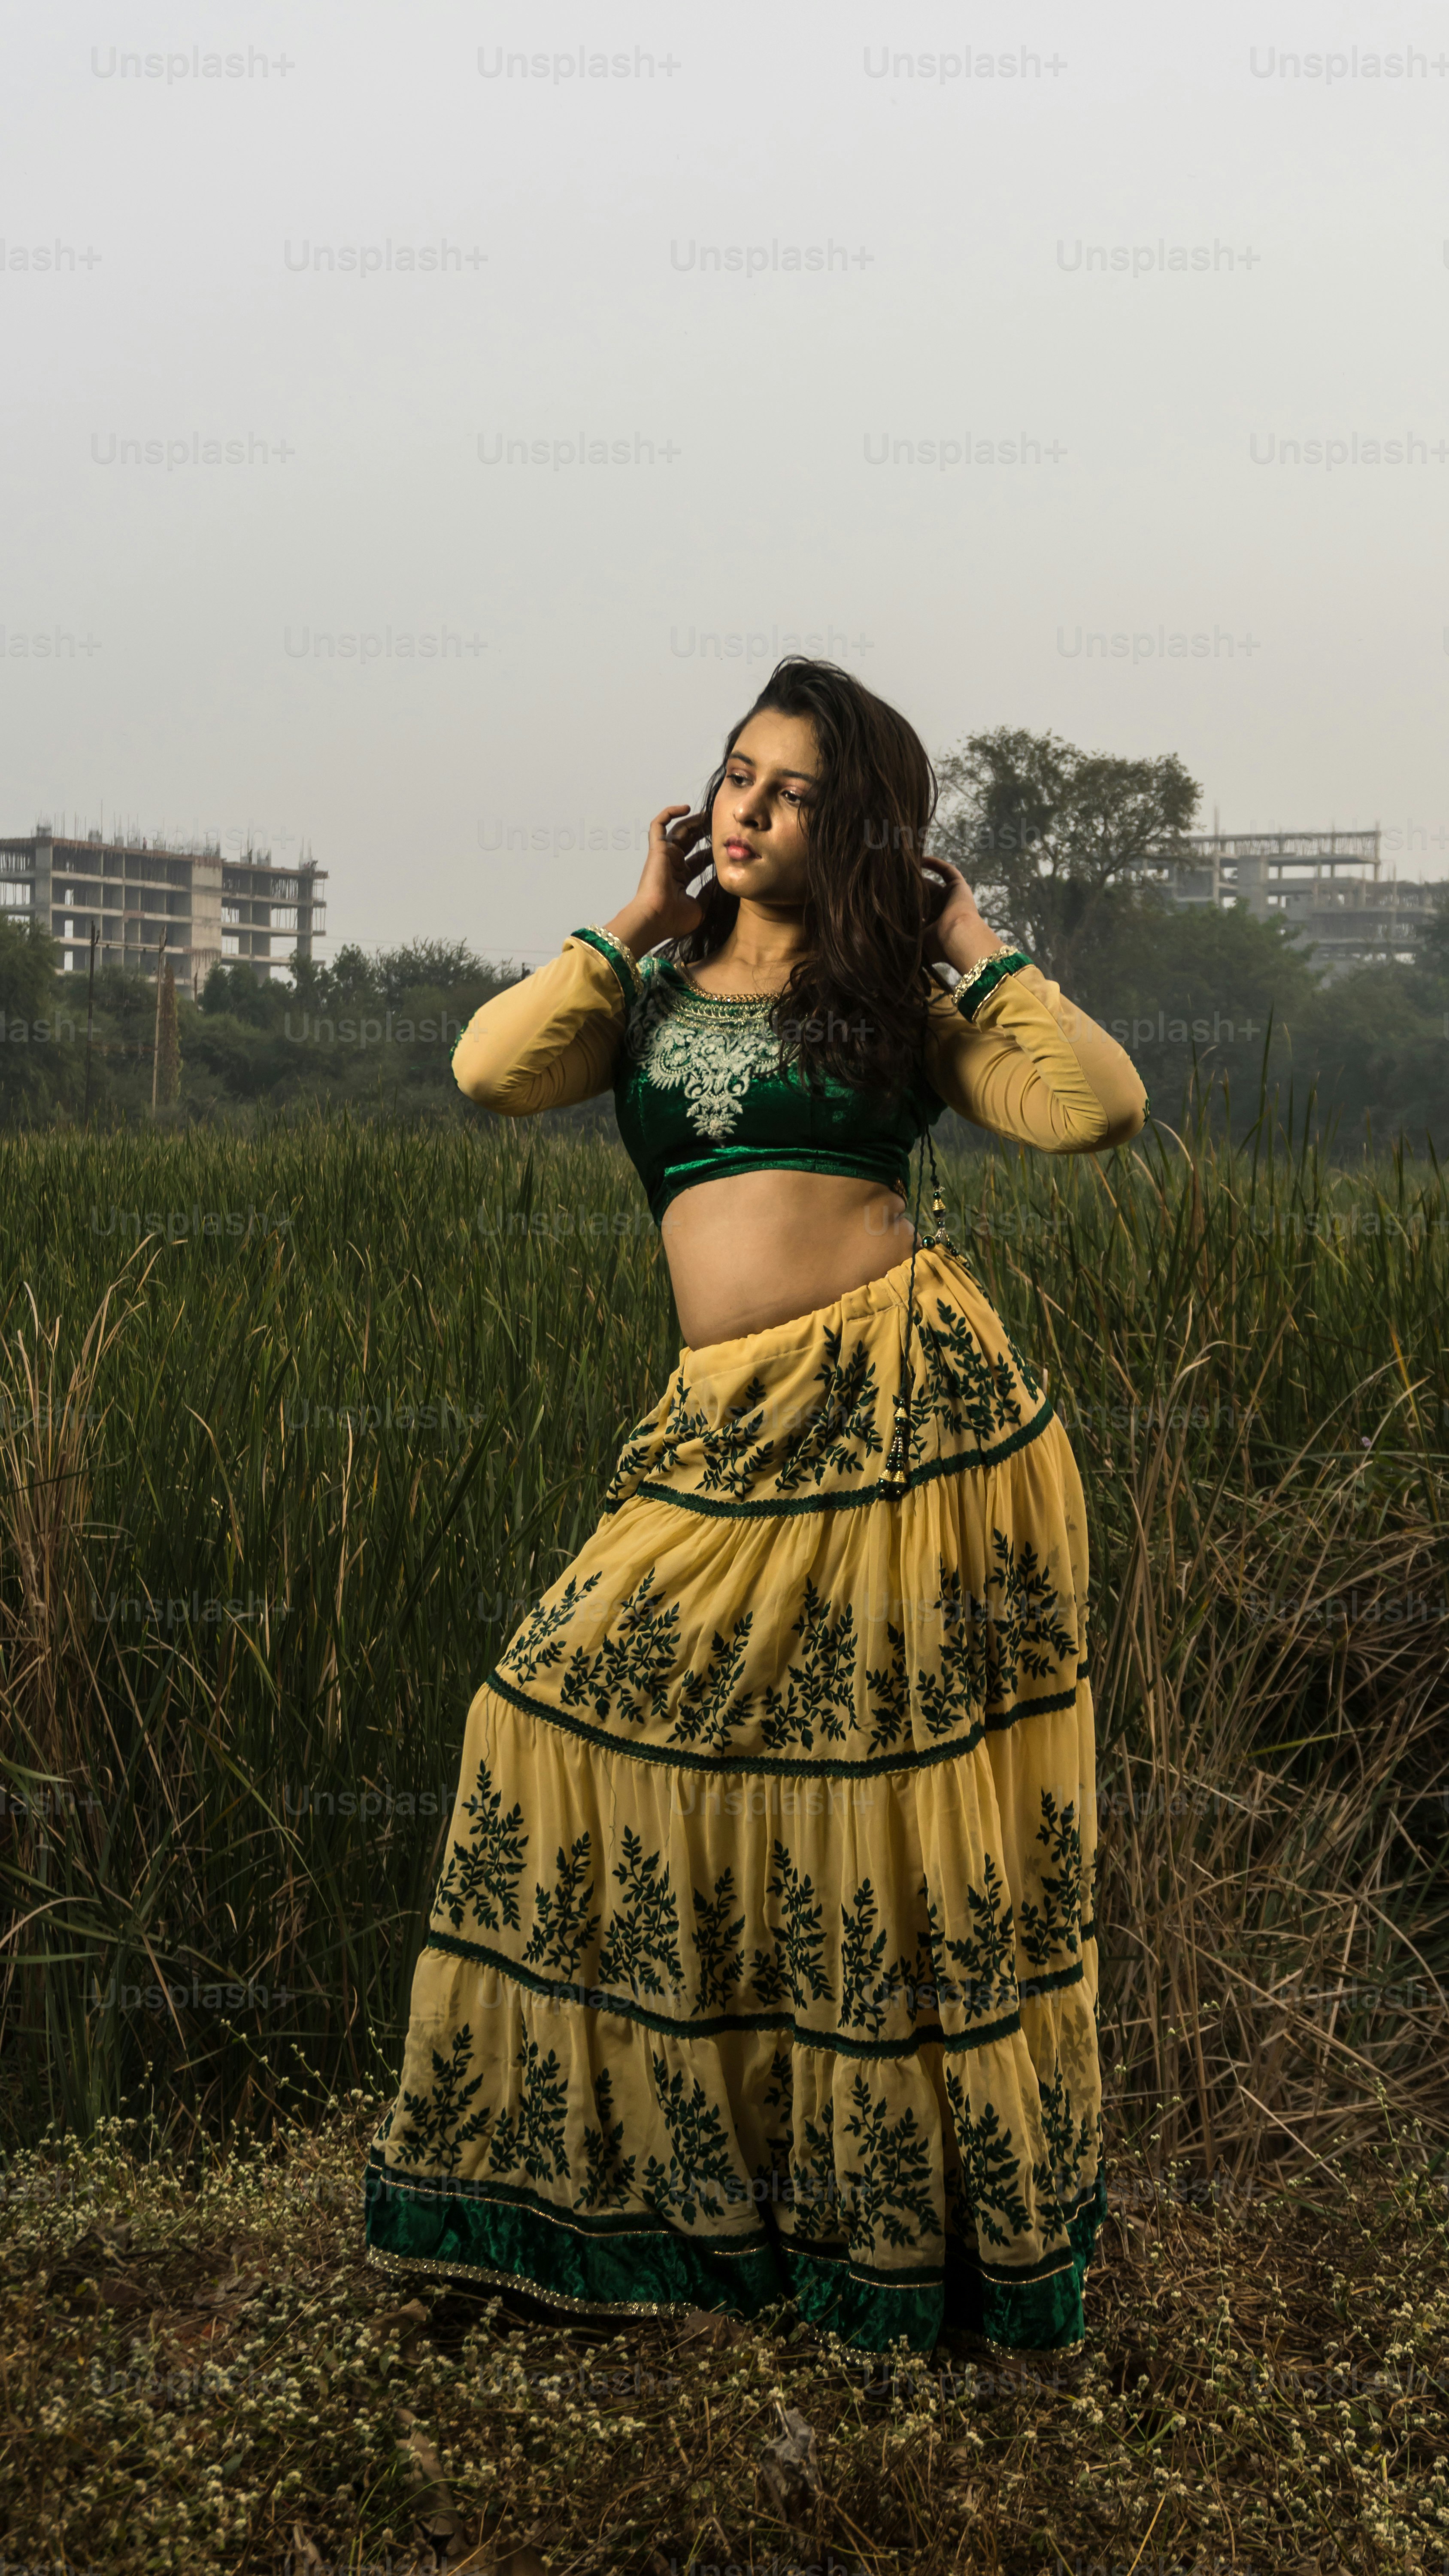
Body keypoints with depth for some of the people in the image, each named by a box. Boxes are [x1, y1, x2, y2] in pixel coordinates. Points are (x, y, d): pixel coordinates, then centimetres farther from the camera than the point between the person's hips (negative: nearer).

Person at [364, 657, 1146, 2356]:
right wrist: (635, 924, 4)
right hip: (730, 1433, 4)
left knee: (896, 1803, 2)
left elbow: (1099, 1107, -6)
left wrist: (972, 950, 1)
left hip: (907, 1394, -3)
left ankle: (912, 2200, 18)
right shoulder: (652, 992, 15)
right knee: (587, 1714, 1)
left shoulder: (899, 998, 7)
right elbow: (490, 1070, -4)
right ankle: (629, 2150, 21)